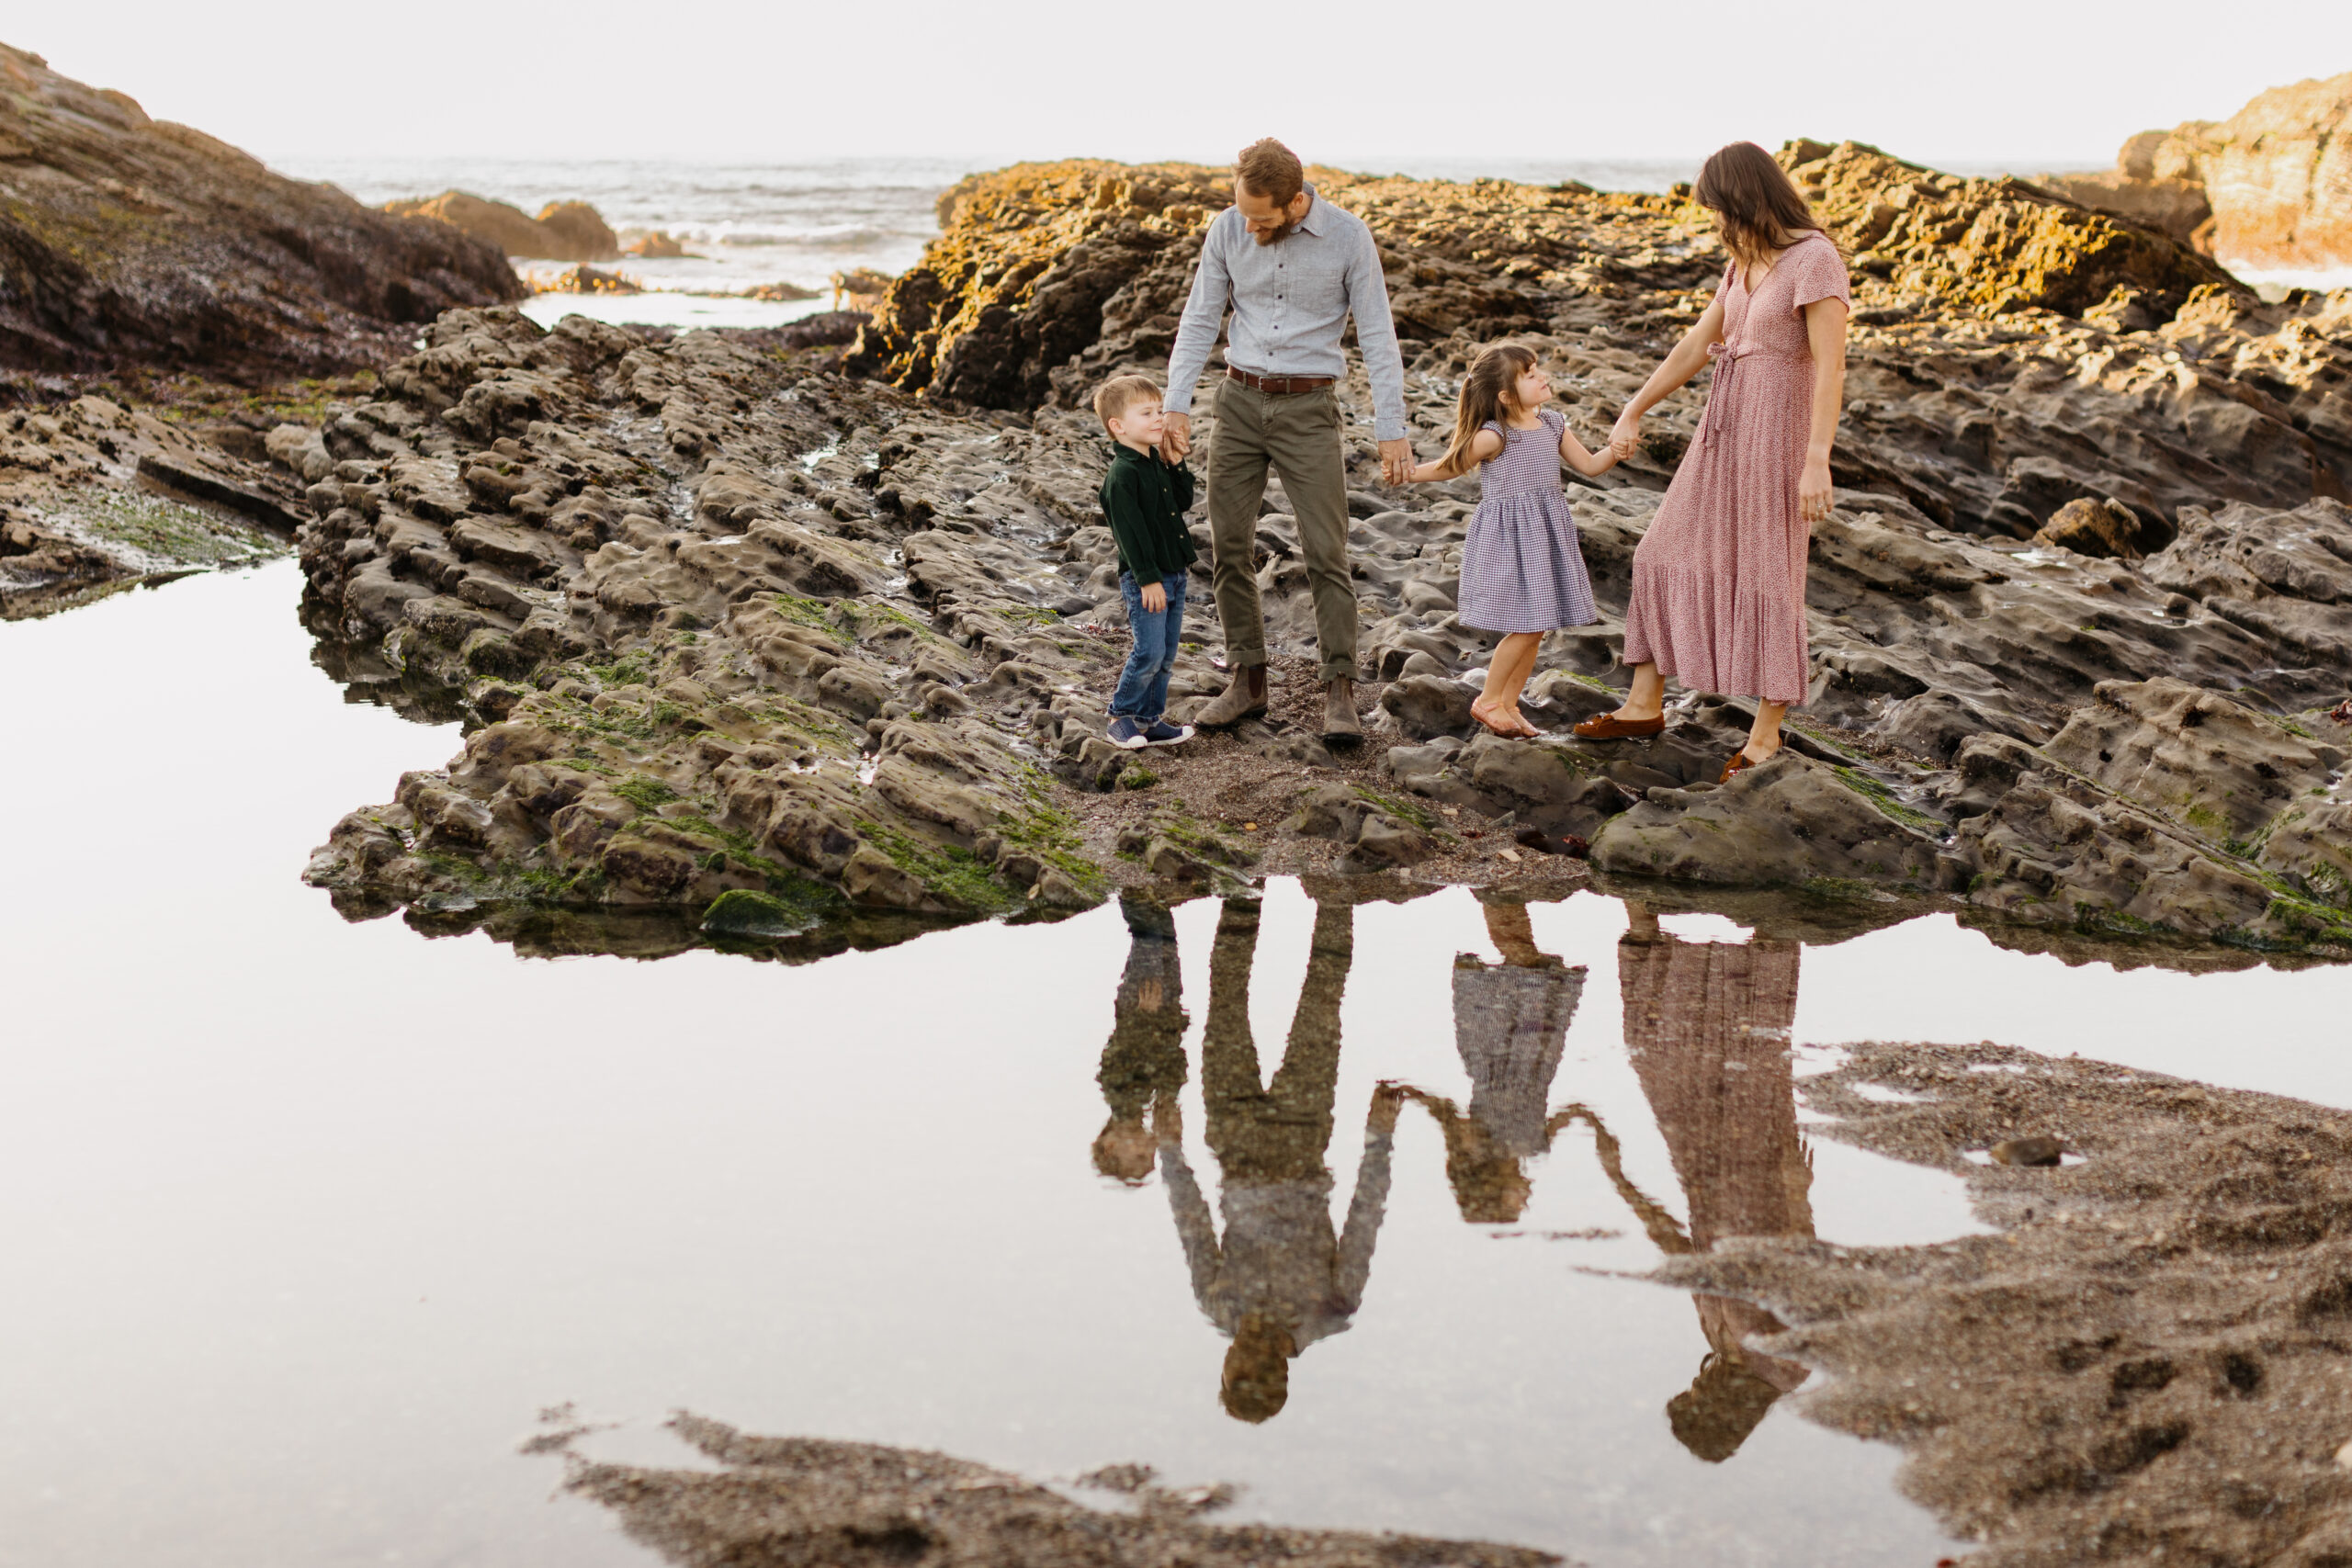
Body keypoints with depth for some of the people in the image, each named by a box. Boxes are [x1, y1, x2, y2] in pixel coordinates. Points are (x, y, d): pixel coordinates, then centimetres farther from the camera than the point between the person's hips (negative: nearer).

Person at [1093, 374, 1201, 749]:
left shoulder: (1156, 462, 12)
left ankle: (1149, 719, 19)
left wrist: (1176, 463, 3)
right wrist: (1148, 579, -21)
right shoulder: (1122, 474, -16)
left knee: (1166, 655, 11)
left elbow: (1184, 501, 16)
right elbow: (1130, 531, -19)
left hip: (1173, 573, 9)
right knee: (1150, 651, -10)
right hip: (1144, 578, -9)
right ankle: (1122, 715, 5)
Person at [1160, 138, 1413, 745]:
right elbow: (1199, 320, 4)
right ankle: (1248, 681, 14)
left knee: (1325, 552, -7)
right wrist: (1177, 405, -4)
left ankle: (1339, 692, -3)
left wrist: (1391, 430, -9)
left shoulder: (1347, 237, -10)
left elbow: (1377, 336, -6)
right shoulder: (1227, 229, -2)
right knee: (1228, 546, 4)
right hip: (1240, 399, 3)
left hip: (1308, 406, -3)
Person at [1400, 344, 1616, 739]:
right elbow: (1450, 466, -3)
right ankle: (1488, 701, 8)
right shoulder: (1493, 436, -14)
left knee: (1536, 629, 9)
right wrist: (1409, 474, -12)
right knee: (1526, 627, -9)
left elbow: (1590, 466, 14)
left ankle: (1508, 704, 22)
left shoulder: (1552, 425, 6)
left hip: (1545, 536, 7)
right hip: (1508, 537, -7)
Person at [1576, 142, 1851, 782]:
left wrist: (1817, 463, -26)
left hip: (1778, 428, -9)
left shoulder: (1815, 258, -15)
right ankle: (1645, 705, 19)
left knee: (1768, 577, -3)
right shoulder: (1747, 261, 11)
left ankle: (1766, 734, 8)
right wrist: (1633, 412, 20)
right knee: (1667, 552, 9)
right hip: (1726, 425, 9)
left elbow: (1831, 366, -21)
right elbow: (1697, 344, 19)